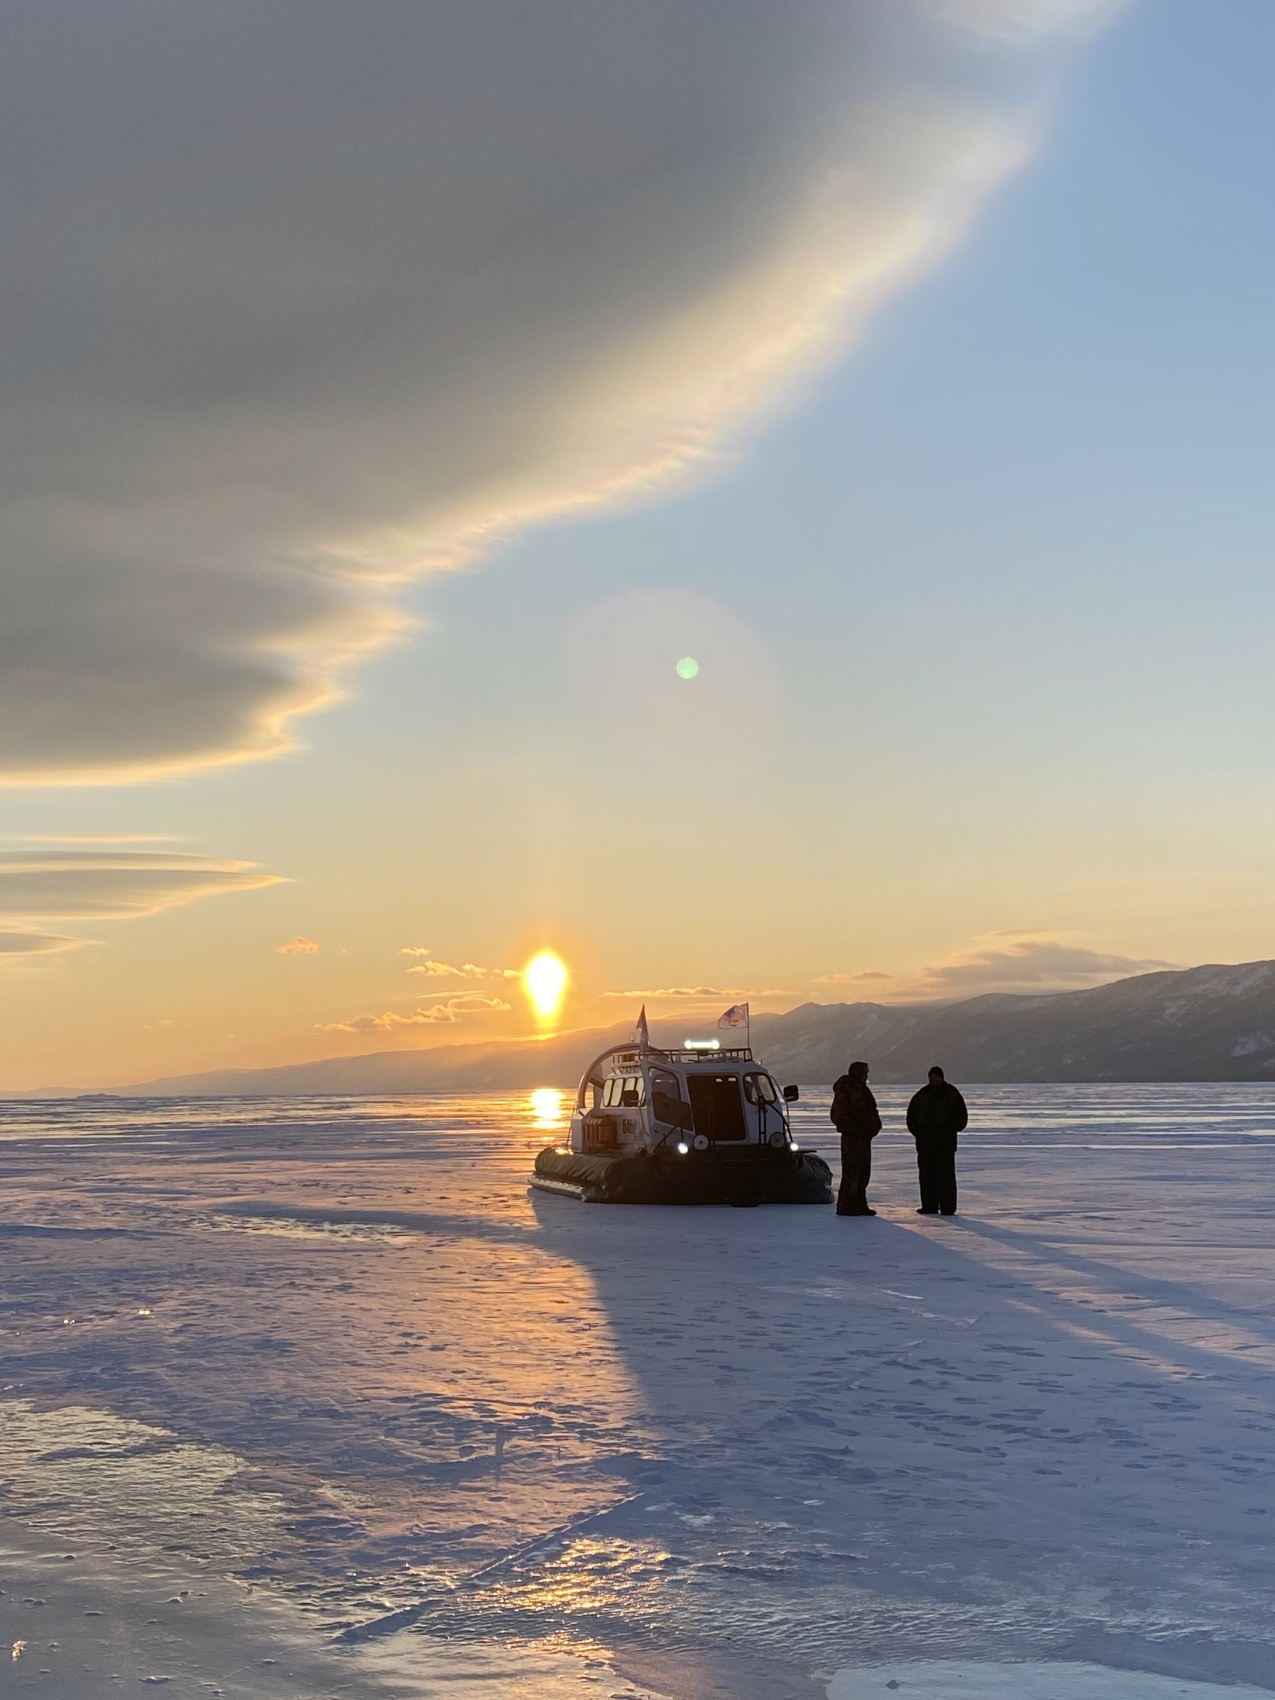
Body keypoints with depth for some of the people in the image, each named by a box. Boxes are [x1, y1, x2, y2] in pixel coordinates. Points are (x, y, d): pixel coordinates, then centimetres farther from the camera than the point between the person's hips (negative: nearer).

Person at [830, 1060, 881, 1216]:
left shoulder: (863, 1090, 17)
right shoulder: (844, 1091, -11)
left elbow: (871, 1113, 25)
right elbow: (838, 1116, -17)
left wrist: (875, 1127, 6)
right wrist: (857, 1129, -19)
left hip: (864, 1138, 9)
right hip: (851, 1138, -9)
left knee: (863, 1174, 12)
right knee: (851, 1173, -9)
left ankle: (859, 1205, 18)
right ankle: (845, 1206, -5)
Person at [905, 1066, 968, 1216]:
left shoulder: (952, 1095, 1)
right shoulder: (922, 1095, 13)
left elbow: (960, 1118, -2)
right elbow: (912, 1116, 19)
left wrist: (947, 1132, -10)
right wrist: (917, 1132, 5)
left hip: (945, 1144, -5)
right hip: (924, 1142, 5)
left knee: (945, 1175, -8)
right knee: (926, 1175, 5)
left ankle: (947, 1207, -7)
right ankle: (929, 1206, 11)